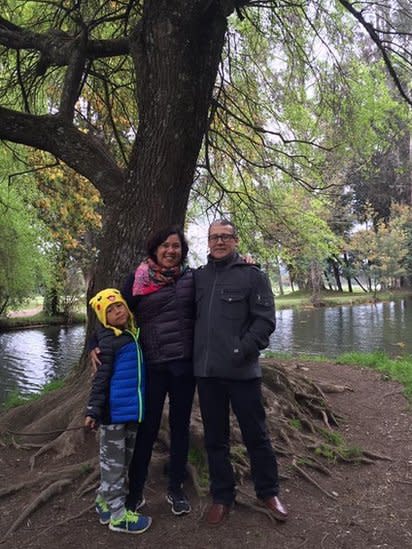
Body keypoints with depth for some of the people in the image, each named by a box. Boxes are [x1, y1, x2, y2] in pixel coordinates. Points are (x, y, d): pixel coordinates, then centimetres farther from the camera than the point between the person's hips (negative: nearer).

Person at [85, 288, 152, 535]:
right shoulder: (109, 340, -13)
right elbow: (101, 378, -14)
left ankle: (106, 500, 34)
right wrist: (94, 410, -16)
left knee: (124, 460, 19)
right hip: (114, 411, -8)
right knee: (113, 462, 5)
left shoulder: (134, 334, 9)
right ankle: (117, 514, 16)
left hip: (131, 409, 8)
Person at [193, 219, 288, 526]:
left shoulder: (252, 275, -1)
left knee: (256, 435, 10)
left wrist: (243, 350, -16)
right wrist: (194, 353, 6)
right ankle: (222, 497, 32)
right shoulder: (198, 277, 10)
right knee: (215, 438, 15)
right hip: (206, 371, 4)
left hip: (242, 371, -3)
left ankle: (268, 492, 32)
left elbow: (265, 319, -7)